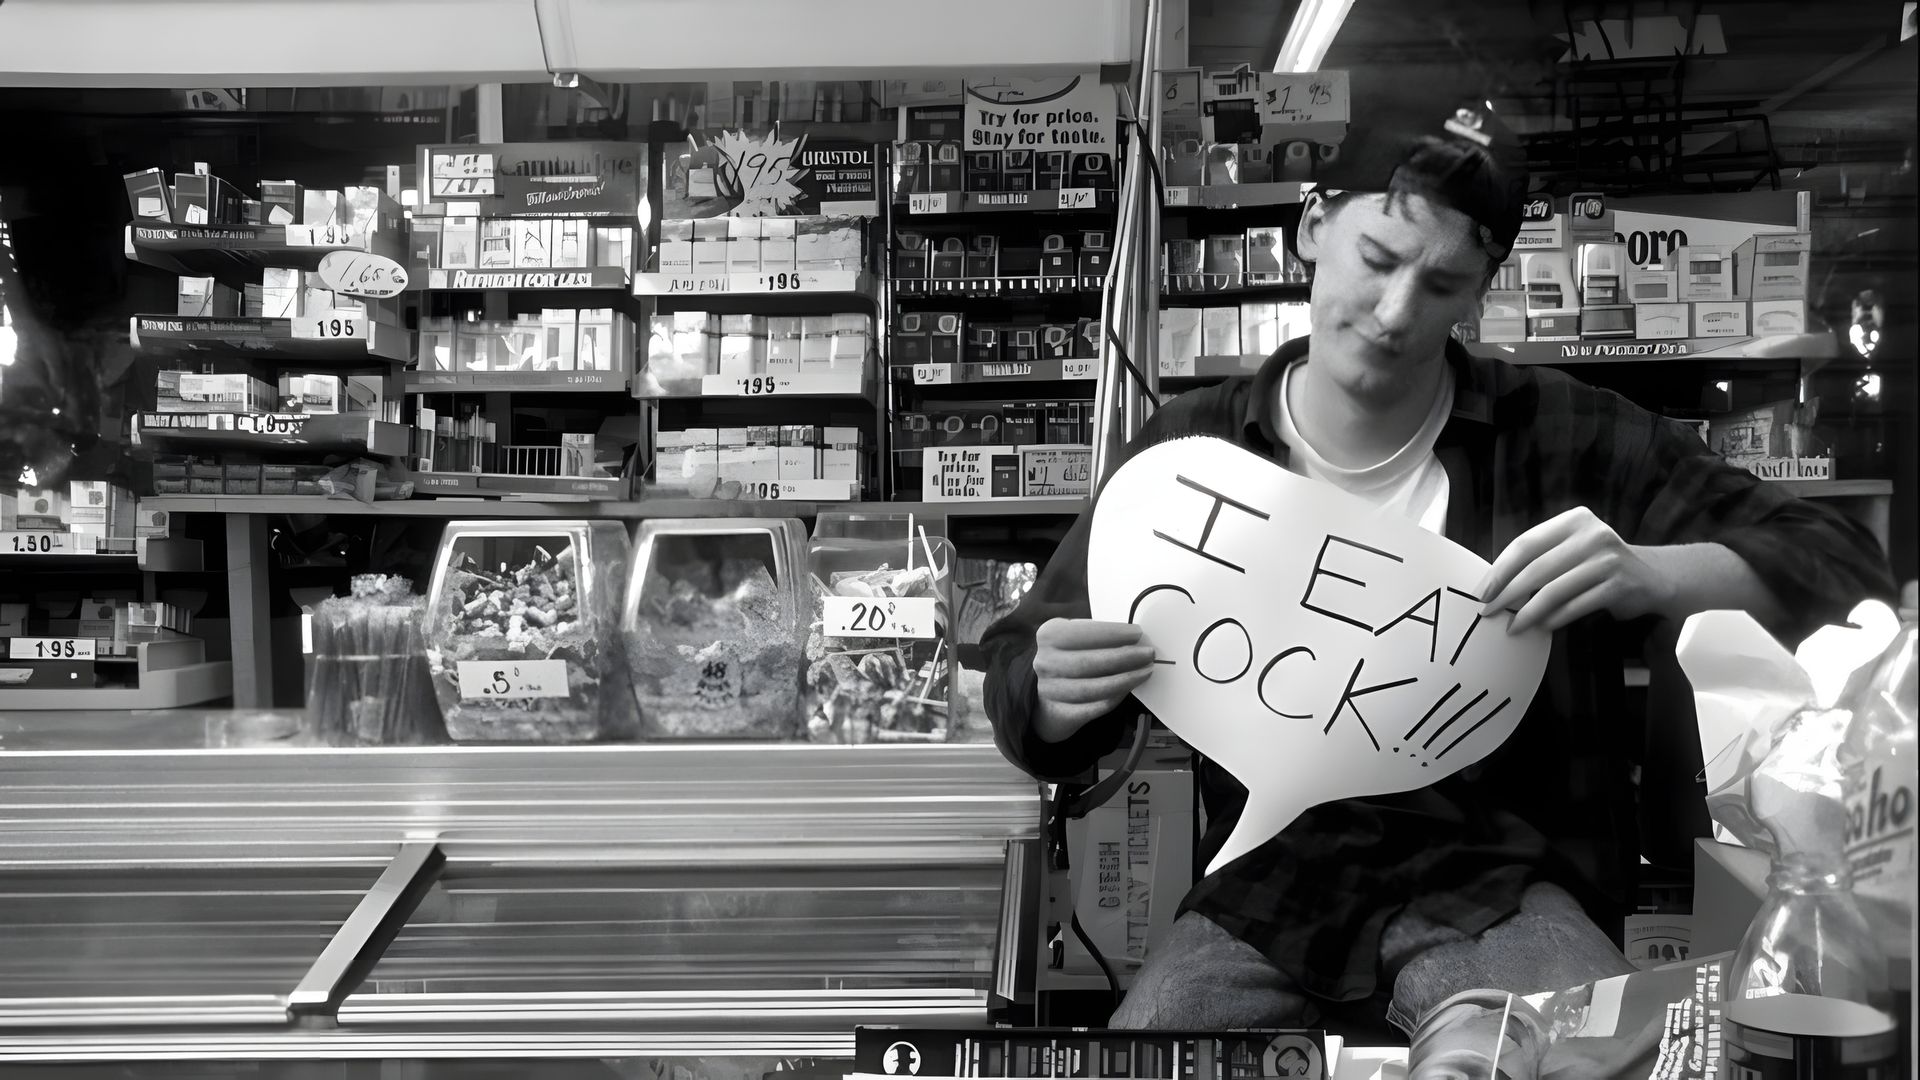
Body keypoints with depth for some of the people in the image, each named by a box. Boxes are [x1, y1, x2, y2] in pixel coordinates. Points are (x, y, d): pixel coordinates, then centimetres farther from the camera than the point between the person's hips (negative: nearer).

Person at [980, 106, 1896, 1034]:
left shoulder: (1563, 438, -2)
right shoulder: (1191, 447, 0)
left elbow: (1843, 570, -2)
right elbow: (1020, 688, 5)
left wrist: (1650, 574, -23)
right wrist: (1053, 697, -21)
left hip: (1496, 879, 0)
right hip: (1269, 885, 1)